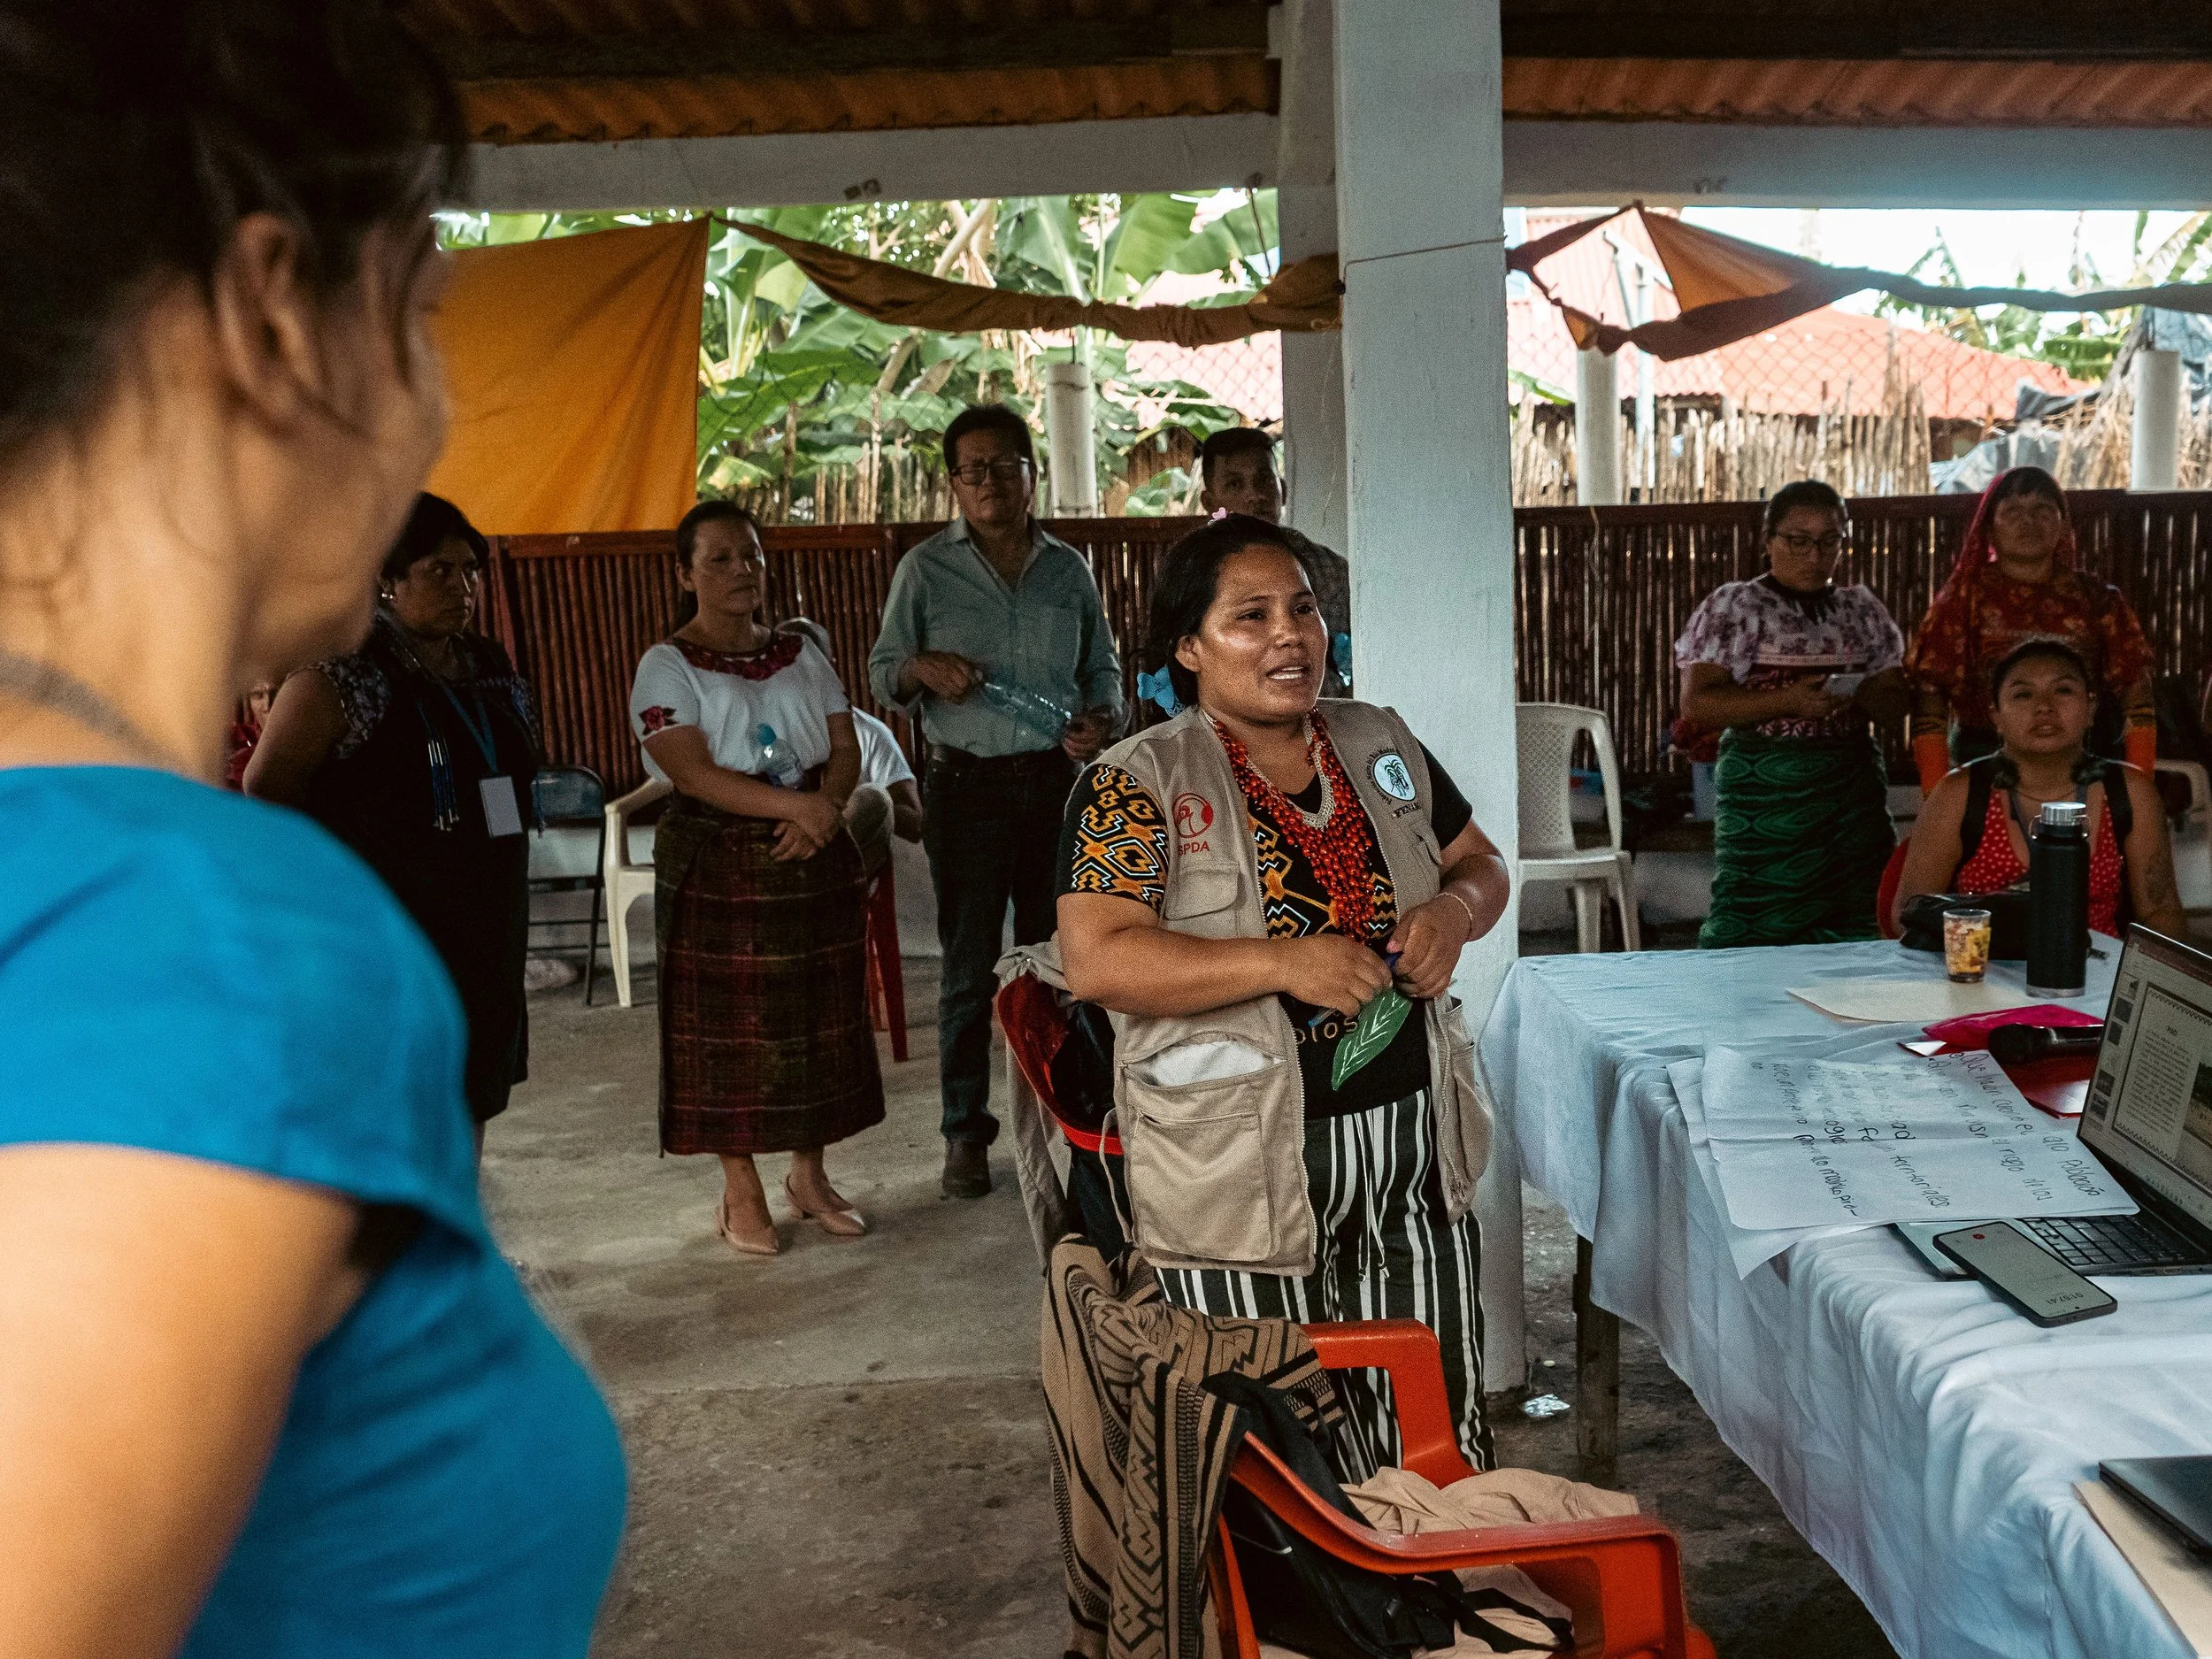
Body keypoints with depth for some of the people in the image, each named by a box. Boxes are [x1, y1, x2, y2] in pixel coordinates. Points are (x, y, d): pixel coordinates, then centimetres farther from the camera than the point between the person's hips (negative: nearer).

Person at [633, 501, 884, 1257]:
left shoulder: (801, 654, 12)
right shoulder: (667, 666, -4)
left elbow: (846, 752, 6)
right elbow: (695, 774, -16)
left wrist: (821, 812, -14)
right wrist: (794, 804, -24)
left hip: (813, 861, 5)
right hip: (716, 868, -4)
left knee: (819, 1019, 9)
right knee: (728, 1028, 0)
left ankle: (809, 1175, 23)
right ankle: (741, 1192, 13)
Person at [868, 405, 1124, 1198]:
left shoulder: (1068, 568, 9)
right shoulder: (926, 568, 2)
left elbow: (1102, 667, 16)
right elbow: (882, 670, 5)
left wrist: (1102, 718, -5)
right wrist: (923, 669, -17)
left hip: (1057, 782, 2)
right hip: (967, 785, -2)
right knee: (969, 969, 1)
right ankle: (965, 1132, 12)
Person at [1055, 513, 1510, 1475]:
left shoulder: (1379, 746, 9)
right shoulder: (1138, 784, -9)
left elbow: (1481, 863, 20)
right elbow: (1095, 962, -18)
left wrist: (1455, 910, -5)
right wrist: (1284, 964, -23)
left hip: (1412, 1140, 5)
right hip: (1243, 1169, -5)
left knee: (1441, 1423, 13)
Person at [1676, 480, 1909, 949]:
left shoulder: (1862, 609, 13)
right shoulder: (1733, 607, -1)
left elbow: (1895, 701, 14)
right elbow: (1697, 704, -9)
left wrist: (1859, 696, -10)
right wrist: (1788, 701, -19)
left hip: (1854, 791, 5)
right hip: (1764, 793, -4)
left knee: (1852, 937, 4)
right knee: (1757, 932, -8)